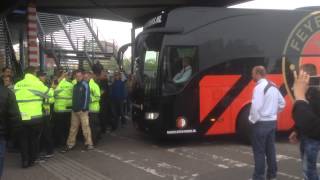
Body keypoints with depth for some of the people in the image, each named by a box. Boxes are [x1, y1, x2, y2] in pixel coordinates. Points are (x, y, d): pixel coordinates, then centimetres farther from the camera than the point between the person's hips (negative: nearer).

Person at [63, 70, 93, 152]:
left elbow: (87, 97, -12)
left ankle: (89, 144, 3)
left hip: (82, 110, -7)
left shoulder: (85, 85, -6)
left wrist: (84, 108, -16)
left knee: (85, 127, -4)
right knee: (73, 128, 9)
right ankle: (70, 144, 14)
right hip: (75, 110, 7)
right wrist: (73, 107, 14)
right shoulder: (75, 85, 17)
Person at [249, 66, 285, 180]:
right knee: (270, 150, 15)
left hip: (261, 123, -8)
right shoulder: (273, 86, 11)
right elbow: (282, 103, 18)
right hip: (272, 122, 9)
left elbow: (256, 106, -25)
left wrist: (253, 120, -11)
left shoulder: (259, 87, -17)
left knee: (259, 151, -1)